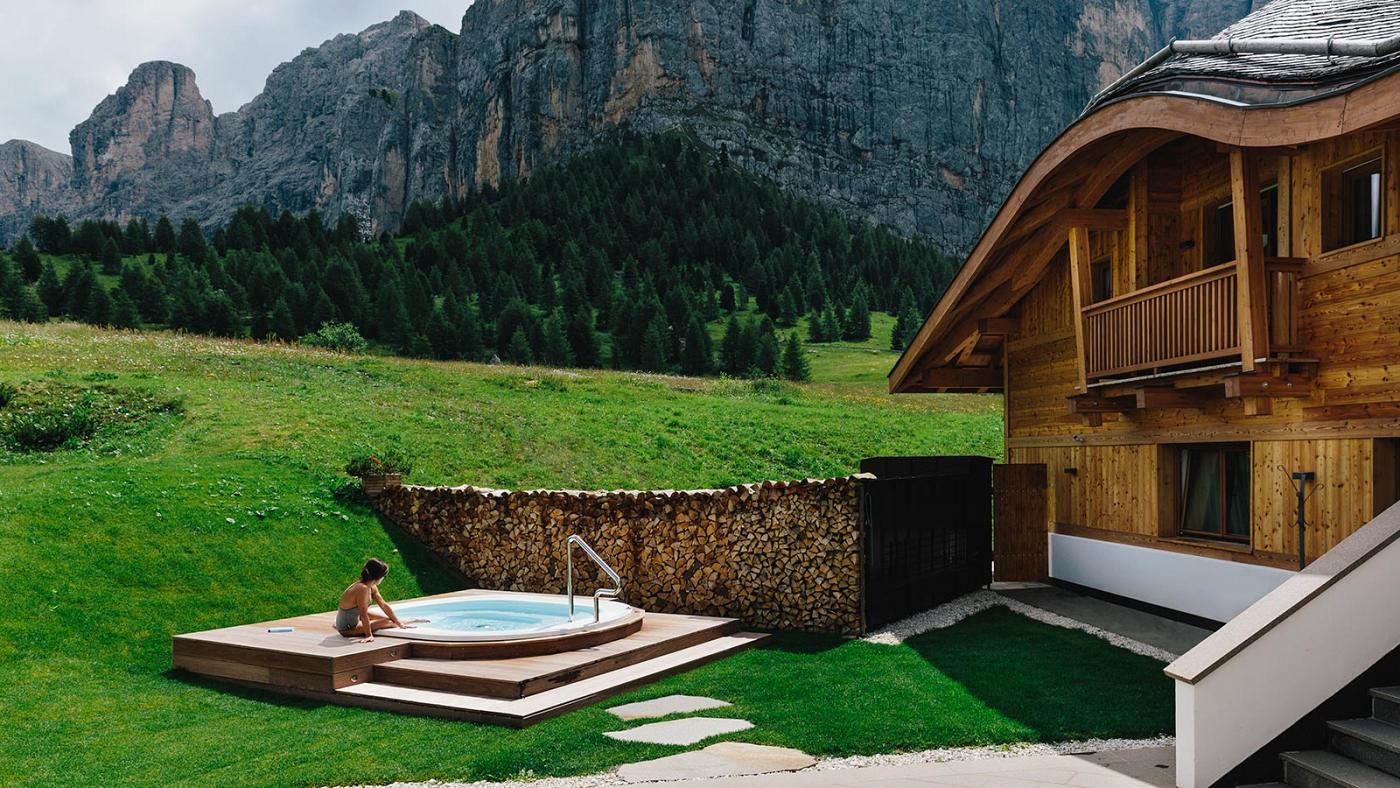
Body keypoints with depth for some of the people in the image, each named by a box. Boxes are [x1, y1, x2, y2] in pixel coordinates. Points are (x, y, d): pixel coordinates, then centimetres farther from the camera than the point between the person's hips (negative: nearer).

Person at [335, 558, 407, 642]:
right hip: (347, 629, -9)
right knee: (386, 622, -8)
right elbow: (364, 615, -30)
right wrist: (369, 635, -26)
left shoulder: (372, 587, -3)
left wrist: (398, 622, 7)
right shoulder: (362, 588, -31)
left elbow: (384, 605, 4)